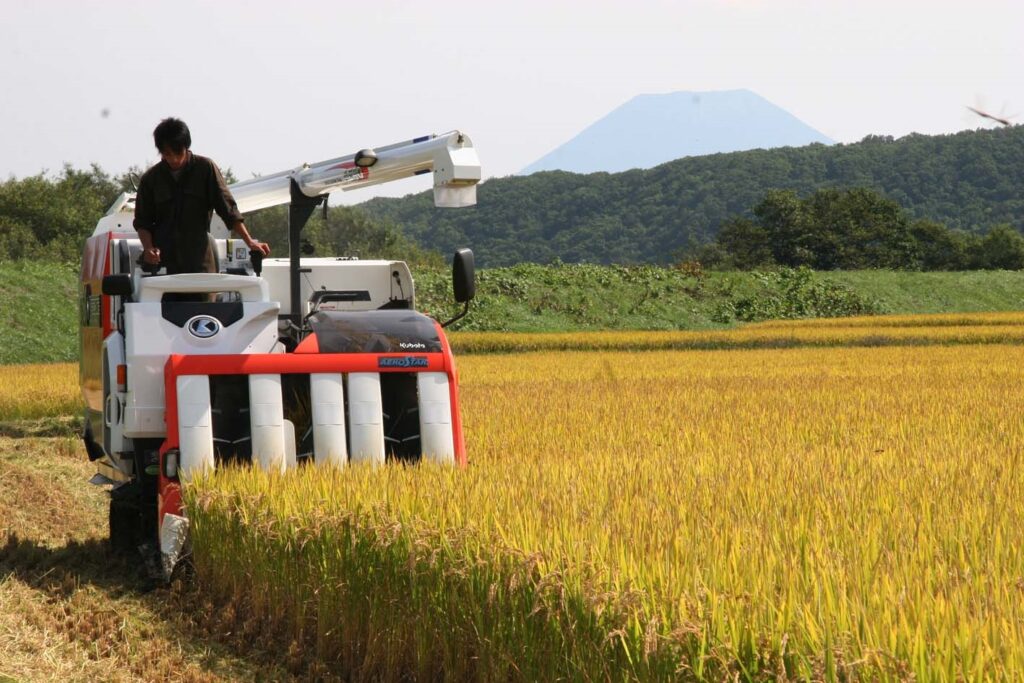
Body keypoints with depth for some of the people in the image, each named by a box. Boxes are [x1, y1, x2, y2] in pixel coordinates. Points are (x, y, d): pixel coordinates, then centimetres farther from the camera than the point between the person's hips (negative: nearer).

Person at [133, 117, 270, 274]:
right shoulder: (150, 179, 6)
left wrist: (249, 242, -8)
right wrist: (148, 248, -10)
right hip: (162, 264, 1)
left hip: (200, 263, -1)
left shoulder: (205, 168, 2)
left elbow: (228, 209, 0)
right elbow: (142, 221, 9)